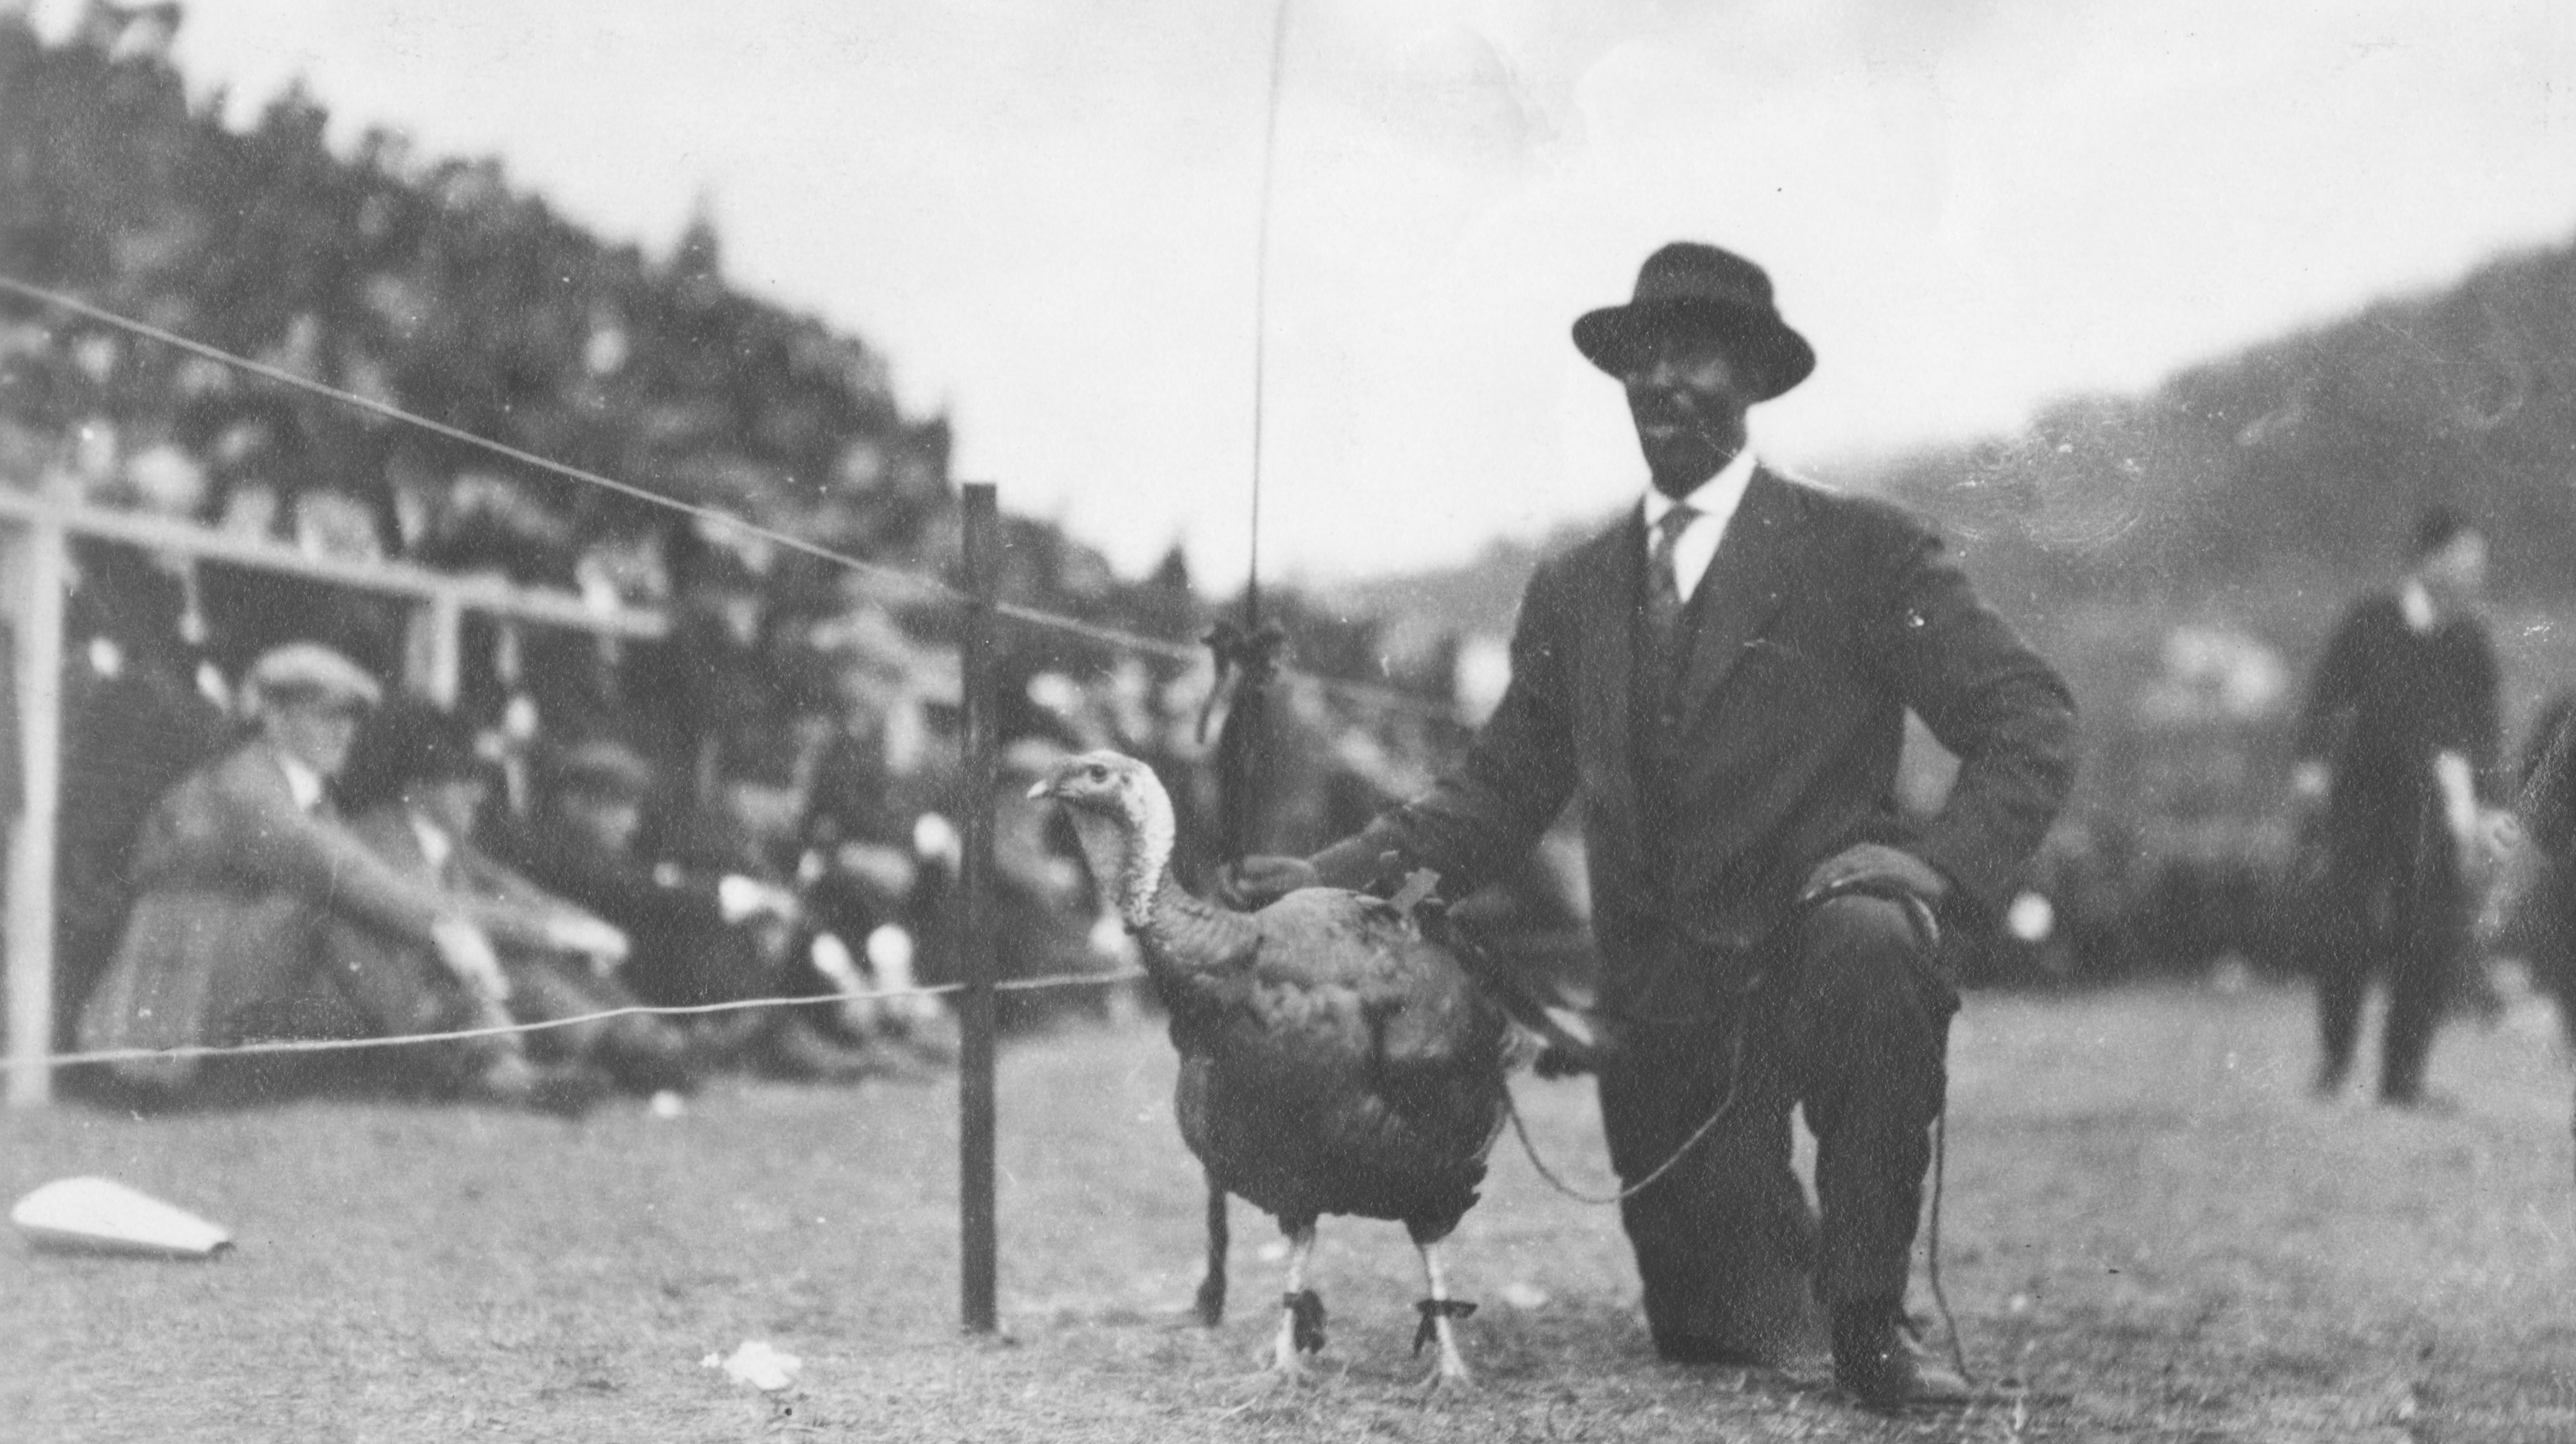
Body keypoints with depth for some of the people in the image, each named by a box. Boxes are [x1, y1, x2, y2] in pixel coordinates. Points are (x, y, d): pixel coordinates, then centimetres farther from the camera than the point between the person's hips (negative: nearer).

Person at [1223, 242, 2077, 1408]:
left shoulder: (1861, 551, 0)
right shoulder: (1573, 591, 12)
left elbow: (2028, 722, -3)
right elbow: (1499, 793, 14)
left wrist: (1941, 859, -21)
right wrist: (1343, 872, -2)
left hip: (1817, 959, -3)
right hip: (1665, 1022, 3)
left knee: (1868, 939, -38)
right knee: (1716, 1343, 1)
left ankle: (1868, 1314, -21)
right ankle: (1774, 1234, 38)